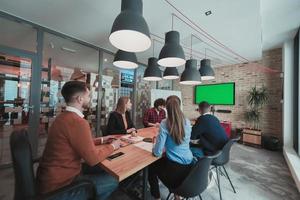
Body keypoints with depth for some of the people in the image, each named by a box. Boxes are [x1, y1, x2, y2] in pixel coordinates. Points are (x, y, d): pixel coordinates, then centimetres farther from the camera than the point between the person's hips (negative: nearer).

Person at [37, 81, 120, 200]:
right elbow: (93, 159, -24)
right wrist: (112, 146, -8)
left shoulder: (64, 116, 4)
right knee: (112, 181, 0)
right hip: (59, 185, -9)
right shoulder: (77, 122, -30)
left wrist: (101, 140, 10)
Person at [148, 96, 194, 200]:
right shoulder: (187, 122, -4)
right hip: (189, 166, 5)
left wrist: (155, 147, 4)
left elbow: (157, 152, -17)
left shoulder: (165, 123, -20)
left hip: (175, 168, -5)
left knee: (151, 166, 23)